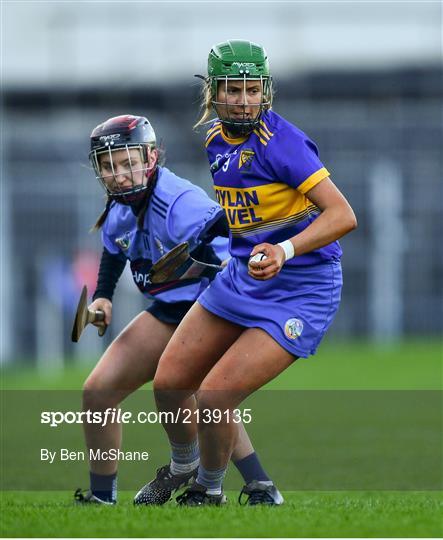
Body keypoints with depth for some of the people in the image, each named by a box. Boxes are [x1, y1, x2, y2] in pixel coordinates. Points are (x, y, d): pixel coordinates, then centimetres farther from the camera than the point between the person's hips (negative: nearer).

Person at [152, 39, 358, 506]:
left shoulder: (281, 142, -22)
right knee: (168, 384, 7)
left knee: (215, 397, -15)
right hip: (242, 277, 8)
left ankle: (208, 492, 12)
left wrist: (286, 250, -41)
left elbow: (343, 215, -29)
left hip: (300, 290, -8)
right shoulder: (216, 139, 3)